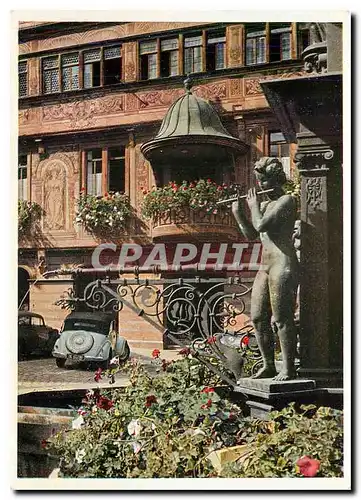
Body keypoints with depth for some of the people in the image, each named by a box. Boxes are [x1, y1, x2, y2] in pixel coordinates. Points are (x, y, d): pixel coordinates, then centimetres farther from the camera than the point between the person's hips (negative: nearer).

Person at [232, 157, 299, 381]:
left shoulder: (287, 200, -6)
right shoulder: (264, 204, 20)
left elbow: (261, 225, -18)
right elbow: (251, 235, 21)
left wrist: (253, 206, -1)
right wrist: (238, 212, 15)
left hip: (283, 264, -9)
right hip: (265, 266, 9)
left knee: (282, 319, -8)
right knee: (258, 318, 8)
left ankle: (288, 369, 0)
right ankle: (268, 366, 17)